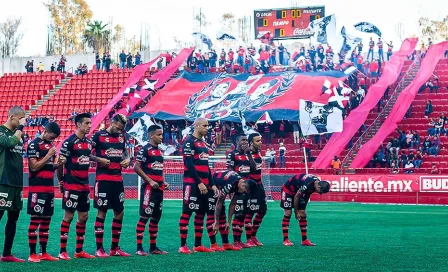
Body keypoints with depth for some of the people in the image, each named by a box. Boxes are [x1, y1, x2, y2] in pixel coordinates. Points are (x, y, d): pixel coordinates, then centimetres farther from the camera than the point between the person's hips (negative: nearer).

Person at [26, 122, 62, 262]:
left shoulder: (51, 144, 14)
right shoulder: (34, 145, -9)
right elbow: (34, 166, -15)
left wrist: (57, 164, 1)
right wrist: (49, 155, -16)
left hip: (50, 187, 8)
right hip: (37, 187, -8)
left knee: (46, 219, 9)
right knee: (35, 219, -6)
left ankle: (44, 253, 15)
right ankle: (32, 254, -2)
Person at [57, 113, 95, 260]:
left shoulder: (89, 142, 11)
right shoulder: (69, 142, -12)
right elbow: (60, 163, -9)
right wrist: (61, 181, -4)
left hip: (84, 185, 7)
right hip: (71, 186, -7)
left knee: (83, 216, 9)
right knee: (69, 216, -5)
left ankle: (79, 251, 17)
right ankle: (63, 251, 1)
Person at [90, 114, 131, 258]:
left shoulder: (122, 136, 11)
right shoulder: (99, 136, -6)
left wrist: (127, 159, 3)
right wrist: (99, 159, -20)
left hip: (118, 179, 6)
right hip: (103, 179, -6)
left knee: (120, 212, 9)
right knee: (102, 212, -3)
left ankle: (115, 248, 19)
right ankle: (99, 249, 3)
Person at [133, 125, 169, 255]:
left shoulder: (160, 151, 16)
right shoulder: (145, 149, -9)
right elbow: (136, 167, -14)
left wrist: (163, 182, 11)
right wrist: (150, 181, -17)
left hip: (159, 188, 9)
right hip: (149, 188, -9)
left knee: (156, 217, 12)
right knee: (144, 216, -8)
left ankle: (153, 247, 19)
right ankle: (139, 248, -6)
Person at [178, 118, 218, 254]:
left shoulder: (203, 144, 19)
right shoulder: (189, 142, -9)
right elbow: (189, 165, -17)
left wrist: (212, 184, 17)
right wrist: (199, 183, -20)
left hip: (204, 185, 9)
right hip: (192, 183, -9)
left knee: (201, 213, 10)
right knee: (187, 212, -7)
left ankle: (198, 245, 15)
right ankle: (183, 245, -6)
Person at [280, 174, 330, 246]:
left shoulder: (317, 182, -13)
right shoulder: (306, 185, -37)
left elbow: (307, 194, 2)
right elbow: (296, 197, -25)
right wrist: (296, 212, -13)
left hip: (297, 191, 8)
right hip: (288, 190, -8)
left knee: (303, 214, 1)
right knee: (288, 213, -13)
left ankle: (304, 240, 3)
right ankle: (285, 240, -9)